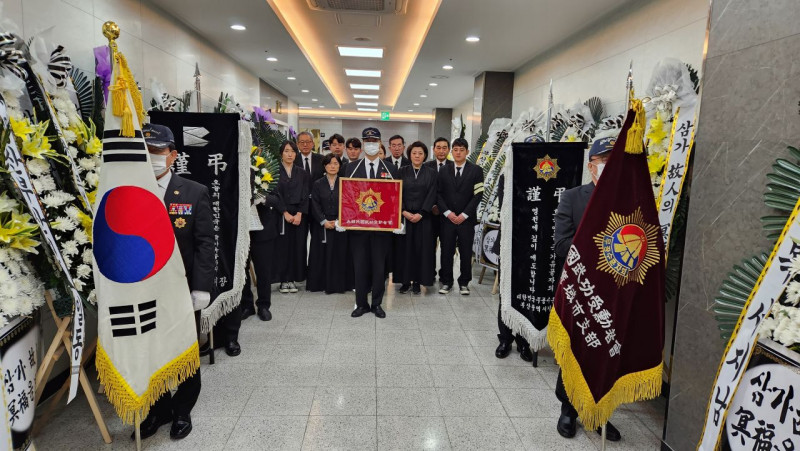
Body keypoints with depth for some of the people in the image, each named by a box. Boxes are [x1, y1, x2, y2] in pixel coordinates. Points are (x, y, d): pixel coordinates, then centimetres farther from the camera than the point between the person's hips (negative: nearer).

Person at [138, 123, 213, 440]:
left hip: (183, 290, -2)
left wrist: (202, 287, -15)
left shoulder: (195, 193, -5)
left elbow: (204, 244, -9)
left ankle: (182, 411, 34)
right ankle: (160, 408, 37)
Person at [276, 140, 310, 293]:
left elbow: (305, 195, 3)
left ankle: (293, 279, 9)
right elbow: (276, 194, -5)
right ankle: (283, 280, 6)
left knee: (297, 246, 1)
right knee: (282, 246, -2)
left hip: (299, 215, 2)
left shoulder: (302, 173, 10)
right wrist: (286, 213, -12)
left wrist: (299, 214, -9)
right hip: (281, 215, -2)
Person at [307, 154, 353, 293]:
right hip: (322, 225, 0)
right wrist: (324, 221, -10)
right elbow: (315, 205, 0)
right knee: (323, 254, 2)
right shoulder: (318, 184, 6)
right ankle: (324, 284, 11)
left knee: (341, 254, 0)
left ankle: (340, 284, 10)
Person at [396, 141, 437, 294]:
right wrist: (404, 212, -11)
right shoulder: (402, 171, 6)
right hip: (404, 215, 1)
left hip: (423, 217, -1)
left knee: (421, 247, 0)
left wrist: (420, 214, -11)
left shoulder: (431, 173, 4)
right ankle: (405, 280, 11)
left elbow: (432, 195, -2)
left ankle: (417, 281, 9)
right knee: (404, 247, 2)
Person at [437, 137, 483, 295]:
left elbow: (478, 194, -3)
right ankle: (446, 282, 16)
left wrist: (464, 214, -10)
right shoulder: (444, 171, 8)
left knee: (466, 252, 5)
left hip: (467, 219, -1)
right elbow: (438, 194, 4)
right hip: (447, 218, 1)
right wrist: (447, 212, -8)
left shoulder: (476, 170, 3)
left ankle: (464, 283, 17)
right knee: (446, 251, 4)